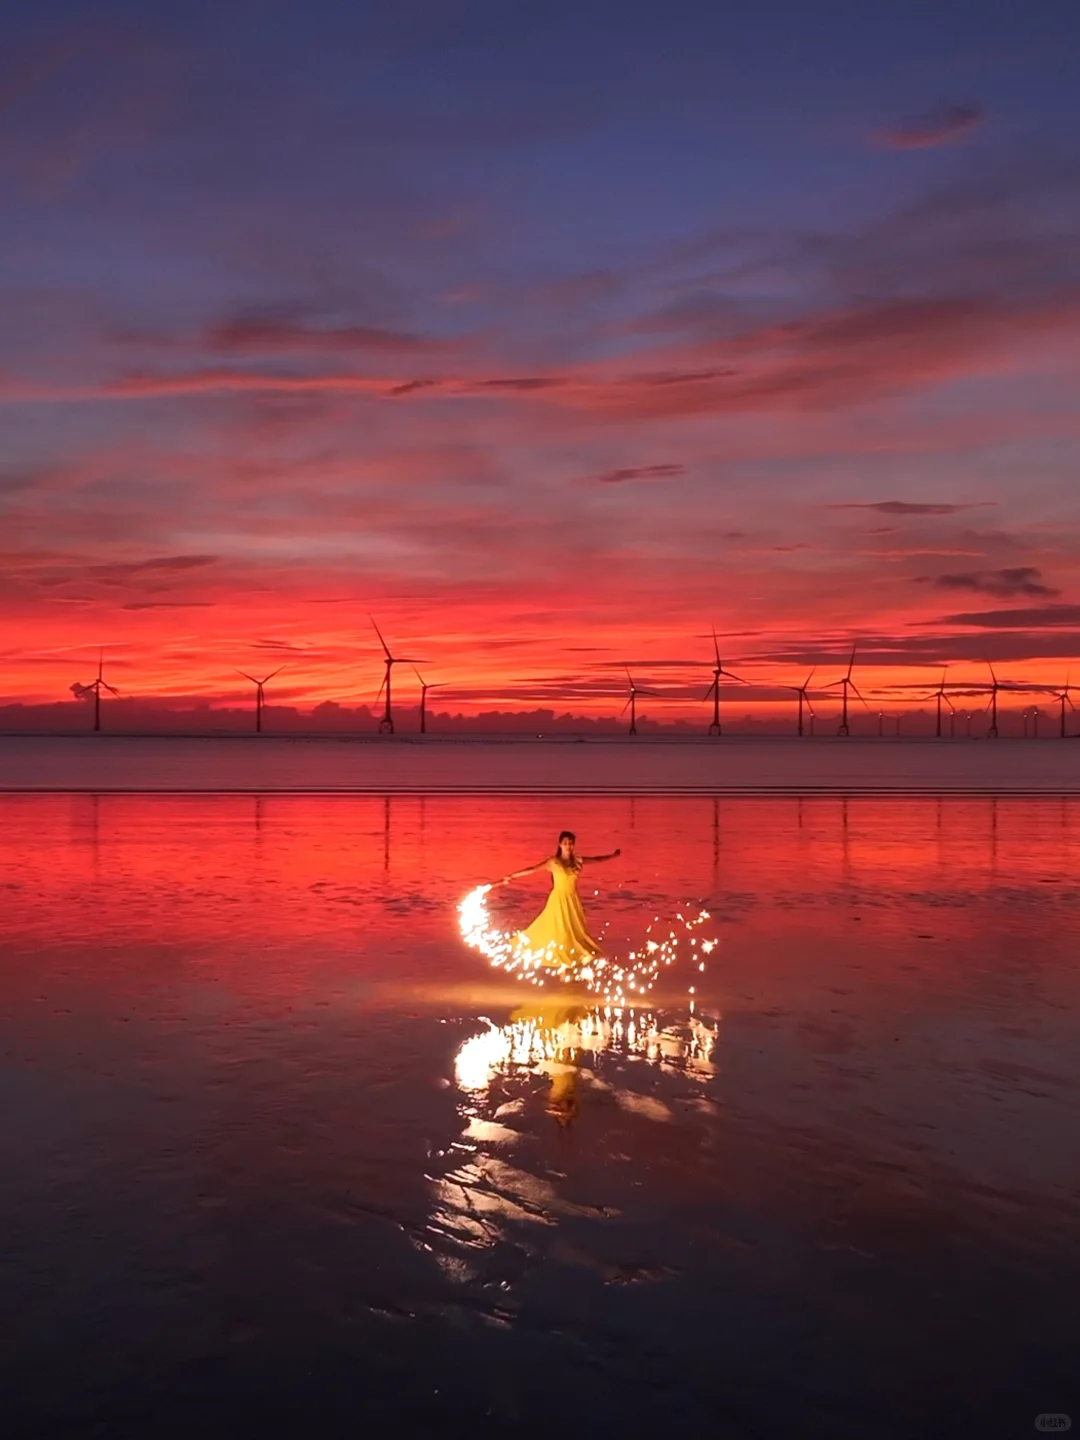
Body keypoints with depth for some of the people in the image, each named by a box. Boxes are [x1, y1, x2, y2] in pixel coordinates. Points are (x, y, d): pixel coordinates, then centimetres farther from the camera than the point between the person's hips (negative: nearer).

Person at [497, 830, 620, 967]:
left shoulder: (577, 861, 4)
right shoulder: (553, 862, -8)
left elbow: (596, 859, 20)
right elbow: (532, 870, -13)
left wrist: (613, 855, 29)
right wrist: (510, 877, -19)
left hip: (573, 901, 5)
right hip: (559, 900, -4)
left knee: (575, 932, 6)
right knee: (560, 932, -3)